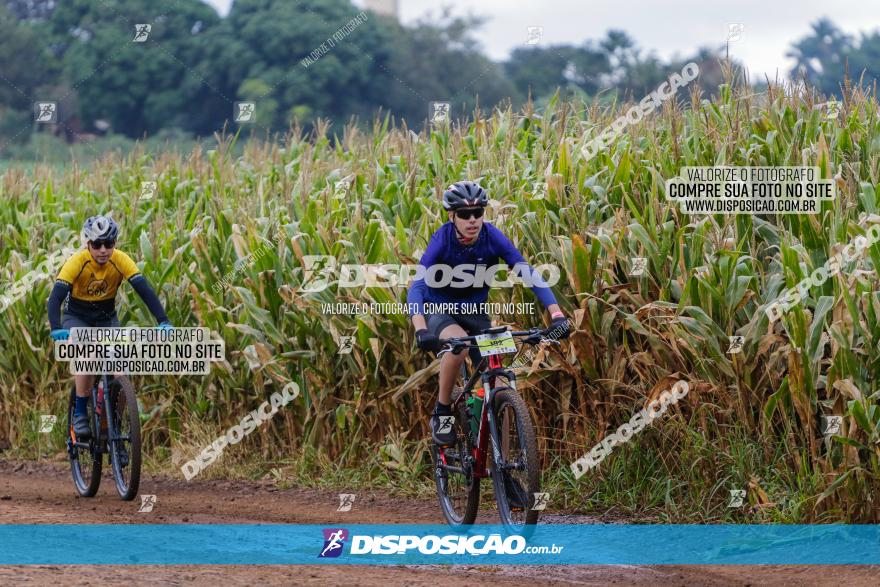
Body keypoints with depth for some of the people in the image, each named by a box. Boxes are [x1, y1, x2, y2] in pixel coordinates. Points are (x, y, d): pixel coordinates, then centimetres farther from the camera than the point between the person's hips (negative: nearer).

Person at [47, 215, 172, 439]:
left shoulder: (121, 261, -21)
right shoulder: (77, 262, -26)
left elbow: (145, 290, -27)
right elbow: (55, 297, -33)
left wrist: (163, 322, -40)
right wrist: (56, 329, -50)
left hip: (107, 318, 2)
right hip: (77, 318, -2)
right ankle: (80, 414, -15)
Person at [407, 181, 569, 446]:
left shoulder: (492, 238, -20)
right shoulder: (442, 241, -27)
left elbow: (530, 275, -21)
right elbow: (416, 288, -35)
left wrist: (557, 314, -34)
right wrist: (421, 330, -52)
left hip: (474, 310, 3)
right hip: (438, 309, -3)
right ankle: (442, 413, -18)